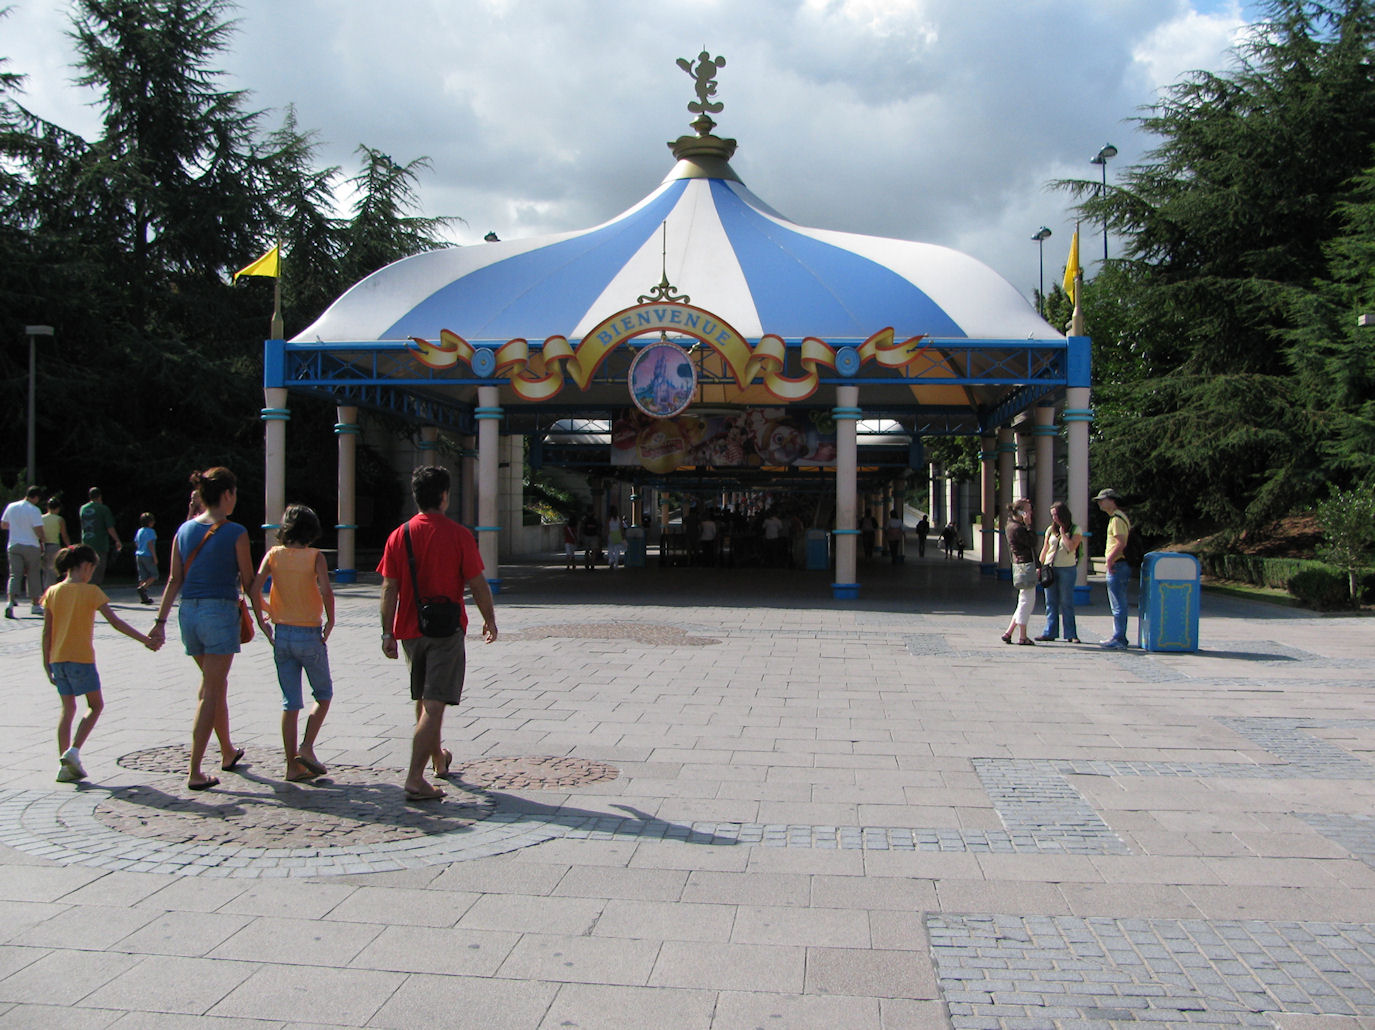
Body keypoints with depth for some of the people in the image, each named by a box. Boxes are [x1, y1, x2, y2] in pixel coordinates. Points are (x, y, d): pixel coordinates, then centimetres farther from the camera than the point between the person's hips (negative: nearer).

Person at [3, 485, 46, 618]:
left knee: (14, 575, 1)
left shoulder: (11, 506, 6)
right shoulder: (34, 510, -11)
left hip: (13, 546, 4)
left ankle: (11, 602, -19)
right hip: (31, 546, -4)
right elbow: (38, 531, -16)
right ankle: (35, 605, 15)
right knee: (33, 575, 9)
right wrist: (44, 540, 3)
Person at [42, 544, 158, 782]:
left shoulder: (52, 592, 6)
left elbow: (47, 632, 7)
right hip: (81, 658, -5)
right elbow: (114, 621, -11)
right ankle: (74, 750, -5)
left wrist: (47, 664, 14)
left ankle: (64, 764, 10)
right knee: (95, 705, 11)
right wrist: (144, 639, -7)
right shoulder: (91, 591, -7)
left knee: (68, 708, 13)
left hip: (57, 658, 5)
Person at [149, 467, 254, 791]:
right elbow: (248, 582, -2)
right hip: (221, 611, -6)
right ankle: (194, 772, -2)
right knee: (210, 692, -1)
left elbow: (174, 580, 5)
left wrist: (160, 620, 7)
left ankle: (228, 752, 37)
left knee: (215, 684, 22)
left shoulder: (184, 530, 7)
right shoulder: (236, 533, -8)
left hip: (188, 612, 6)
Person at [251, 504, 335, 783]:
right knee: (323, 694, 15)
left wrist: (262, 621, 4)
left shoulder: (274, 554, 1)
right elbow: (326, 590, -22)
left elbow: (254, 588, -7)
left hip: (281, 634, 4)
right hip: (310, 634, -4)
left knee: (290, 702, 10)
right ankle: (307, 748, 0)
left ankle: (292, 765, 11)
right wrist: (330, 622, -9)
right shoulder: (315, 556, -8)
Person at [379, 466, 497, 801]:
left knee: (423, 700, 20)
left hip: (410, 630, 5)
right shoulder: (458, 535, -9)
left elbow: (389, 589, 0)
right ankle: (415, 779, -11)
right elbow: (478, 585, -7)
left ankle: (438, 758, 40)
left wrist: (388, 632, 5)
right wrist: (490, 621, 6)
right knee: (434, 704, -5)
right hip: (446, 630, -5)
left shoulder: (399, 536, 1)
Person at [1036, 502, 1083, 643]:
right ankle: (1050, 632, 8)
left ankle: (1071, 634, 2)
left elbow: (1071, 547, -15)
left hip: (1067, 569, -4)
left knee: (1066, 603, -2)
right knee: (1051, 603, 5)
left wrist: (1062, 532, -8)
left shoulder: (1075, 530, -1)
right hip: (1049, 568, 4)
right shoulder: (1051, 529, 10)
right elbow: (1044, 549, 15)